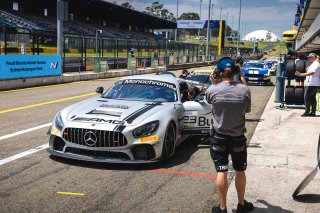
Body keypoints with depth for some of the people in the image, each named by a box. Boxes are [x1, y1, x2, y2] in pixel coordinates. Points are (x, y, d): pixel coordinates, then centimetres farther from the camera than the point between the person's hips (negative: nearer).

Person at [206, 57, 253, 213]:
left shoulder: (212, 90, -15)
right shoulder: (244, 90, -12)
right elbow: (247, 110, 0)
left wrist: (214, 83, 14)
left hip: (219, 138, -1)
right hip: (238, 137, 1)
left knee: (221, 172, 7)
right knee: (240, 172, 17)